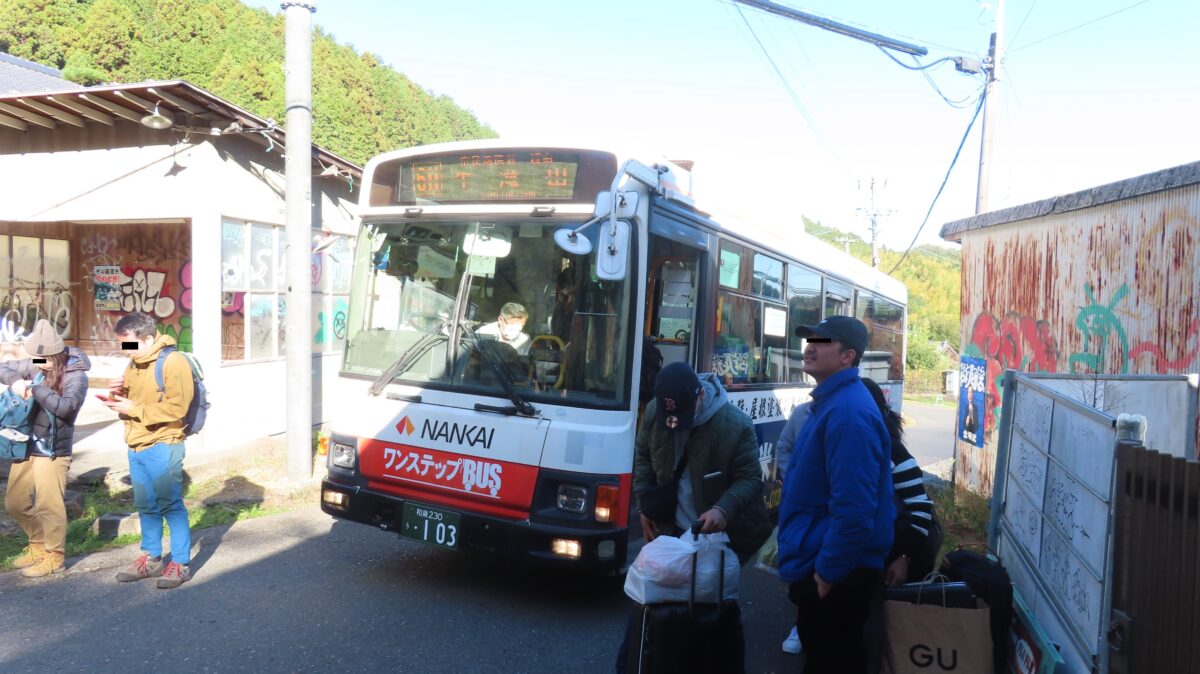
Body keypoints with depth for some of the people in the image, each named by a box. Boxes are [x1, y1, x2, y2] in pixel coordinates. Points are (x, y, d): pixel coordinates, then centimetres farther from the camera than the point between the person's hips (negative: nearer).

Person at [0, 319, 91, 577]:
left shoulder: (75, 376, -17)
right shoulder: (34, 366, 0)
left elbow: (66, 406, -28)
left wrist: (34, 388, -27)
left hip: (52, 451, -7)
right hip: (26, 446, 7)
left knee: (47, 506, 2)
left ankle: (54, 556, 20)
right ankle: (38, 544, 38)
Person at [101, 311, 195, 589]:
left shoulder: (172, 361, -14)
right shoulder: (135, 363, 13)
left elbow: (176, 408, -21)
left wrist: (134, 408, -18)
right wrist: (118, 394, 1)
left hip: (162, 446, -8)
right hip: (136, 447, 8)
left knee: (171, 504, -2)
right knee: (146, 506, 15)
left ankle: (180, 564, 6)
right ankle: (151, 558, 27)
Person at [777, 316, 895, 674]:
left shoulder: (848, 412, -24)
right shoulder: (831, 401, 11)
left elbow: (853, 508, -29)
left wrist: (826, 573, -21)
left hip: (833, 576, -10)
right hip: (820, 564, 10)